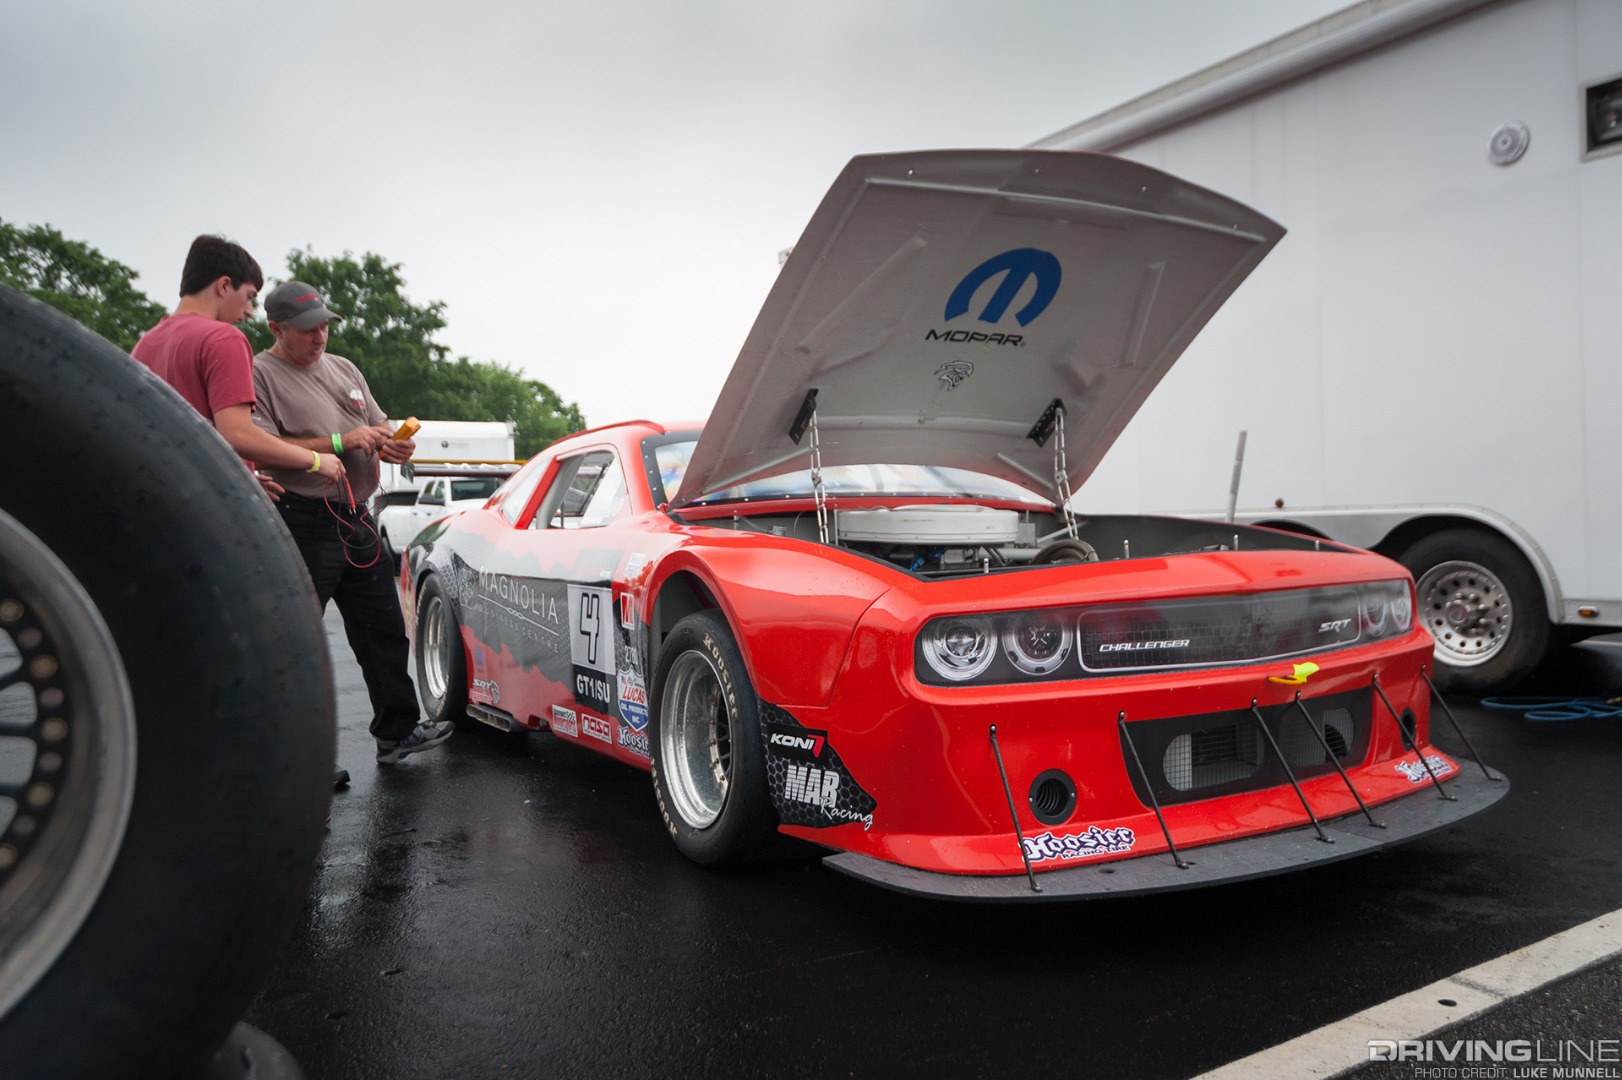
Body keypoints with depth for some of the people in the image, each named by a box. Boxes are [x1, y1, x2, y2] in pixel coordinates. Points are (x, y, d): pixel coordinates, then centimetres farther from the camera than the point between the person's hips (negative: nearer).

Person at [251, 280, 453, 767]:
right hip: (302, 523, -8)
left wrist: (395, 447, -3)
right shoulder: (260, 374, -6)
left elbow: (380, 430, 21)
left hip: (358, 521, 8)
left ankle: (397, 733, 24)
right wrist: (341, 442, -19)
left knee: (384, 631, 13)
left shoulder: (345, 369, 18)